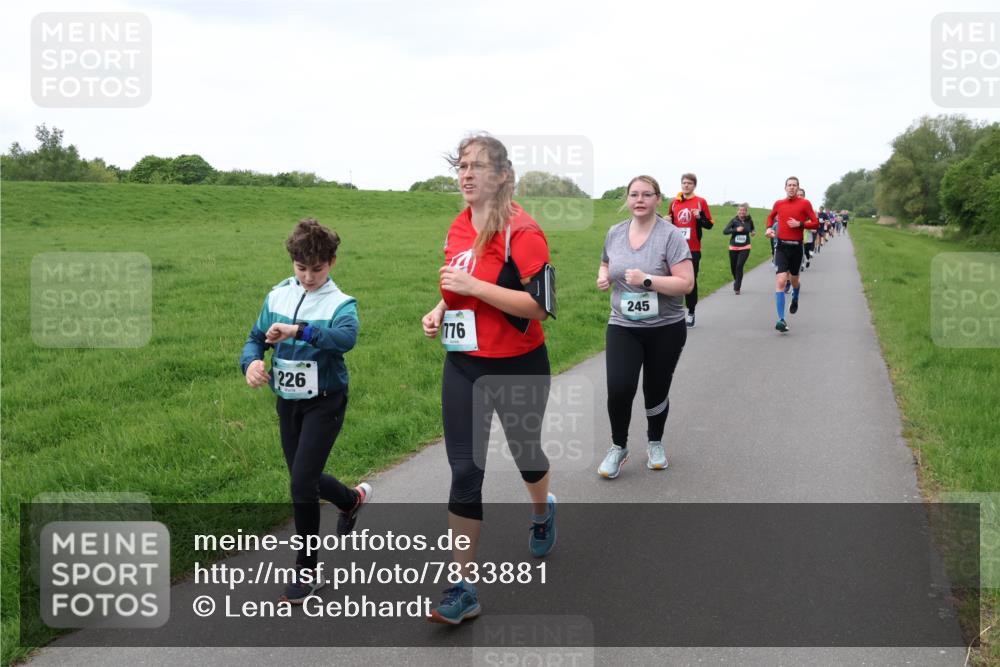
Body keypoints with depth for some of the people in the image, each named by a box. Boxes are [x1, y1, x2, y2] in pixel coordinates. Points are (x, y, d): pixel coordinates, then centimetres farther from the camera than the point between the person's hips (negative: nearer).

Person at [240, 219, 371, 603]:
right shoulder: (277, 297, 2)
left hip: (324, 403, -6)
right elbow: (256, 338, 3)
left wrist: (298, 330, -46)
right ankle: (353, 499, 51)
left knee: (301, 482, -11)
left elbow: (346, 337, -34)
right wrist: (251, 362, -20)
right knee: (305, 479, 18)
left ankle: (307, 570, 5)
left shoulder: (340, 303, -13)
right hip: (287, 402, 6)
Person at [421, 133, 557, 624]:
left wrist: (472, 286, -25)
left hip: (518, 367, -5)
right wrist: (440, 311, 2)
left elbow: (540, 304, -22)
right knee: (464, 471, 1)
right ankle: (463, 588, 7)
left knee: (524, 451, 18)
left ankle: (542, 512, 54)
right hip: (463, 367, 5)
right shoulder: (458, 227, 6)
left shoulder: (521, 231, -16)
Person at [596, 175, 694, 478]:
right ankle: (618, 447, 11)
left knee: (656, 391, 11)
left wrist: (647, 280, -27)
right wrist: (603, 277, 0)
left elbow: (686, 283, -18)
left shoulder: (670, 235, -13)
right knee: (619, 389, -14)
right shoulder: (615, 233, 2)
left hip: (665, 329, -2)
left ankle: (655, 443, 39)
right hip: (622, 327, 2)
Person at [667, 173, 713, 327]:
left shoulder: (700, 202, 0)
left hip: (693, 249, -3)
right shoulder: (674, 202, 10)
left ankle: (691, 313, 12)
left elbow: (709, 224, 0)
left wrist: (699, 217, -18)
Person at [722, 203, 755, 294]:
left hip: (745, 248, -1)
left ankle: (737, 288, -8)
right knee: (733, 267, 10)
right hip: (733, 248, 1)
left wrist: (753, 232, 1)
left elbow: (752, 229, 22)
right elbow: (725, 231, -17)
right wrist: (736, 229, -27)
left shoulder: (749, 221, 0)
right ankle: (736, 280, 43)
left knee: (739, 266, -15)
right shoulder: (734, 221, -7)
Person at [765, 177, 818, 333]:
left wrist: (800, 224, -16)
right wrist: (769, 228, 7)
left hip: (796, 247, 0)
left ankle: (795, 299, 56)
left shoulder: (804, 203, -2)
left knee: (794, 279, 19)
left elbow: (815, 223, -3)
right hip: (782, 246, 0)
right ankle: (781, 320, -19)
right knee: (781, 281, -14)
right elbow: (771, 216, 26)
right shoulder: (778, 203, 5)